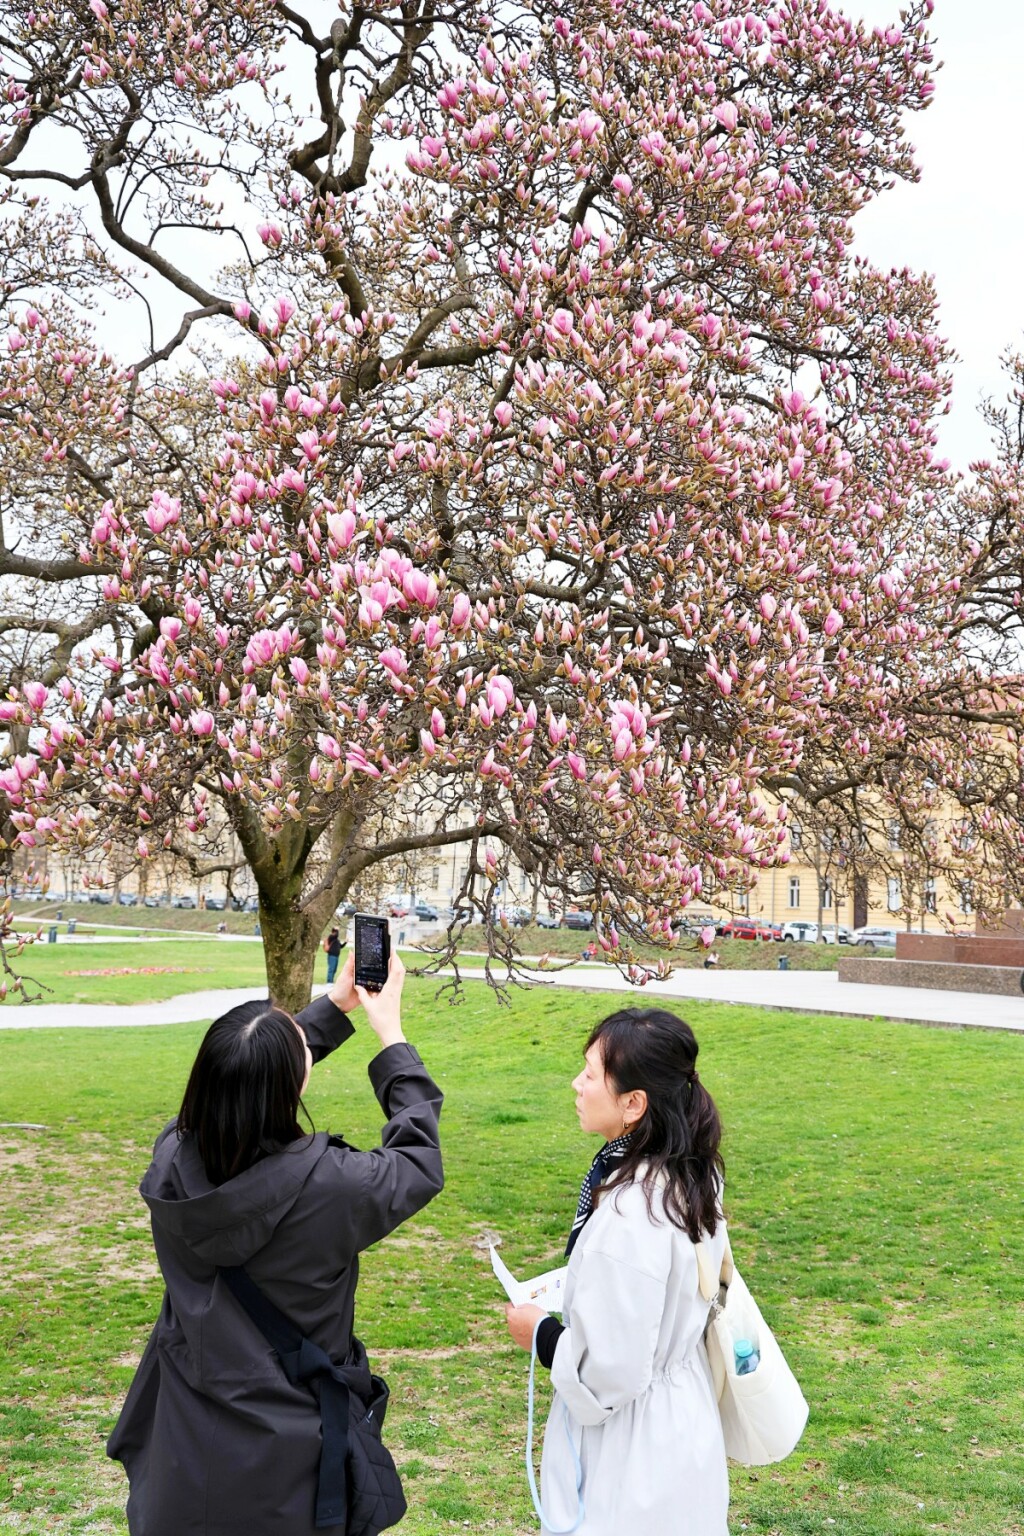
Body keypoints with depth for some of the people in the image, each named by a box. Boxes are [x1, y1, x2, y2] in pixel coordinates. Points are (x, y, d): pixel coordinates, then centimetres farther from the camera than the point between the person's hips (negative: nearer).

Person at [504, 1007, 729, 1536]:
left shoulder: (629, 1219, -31)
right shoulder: (690, 1176, -4)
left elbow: (609, 1372, -25)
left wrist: (540, 1333, -9)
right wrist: (567, 1303, 11)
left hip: (633, 1459, -8)